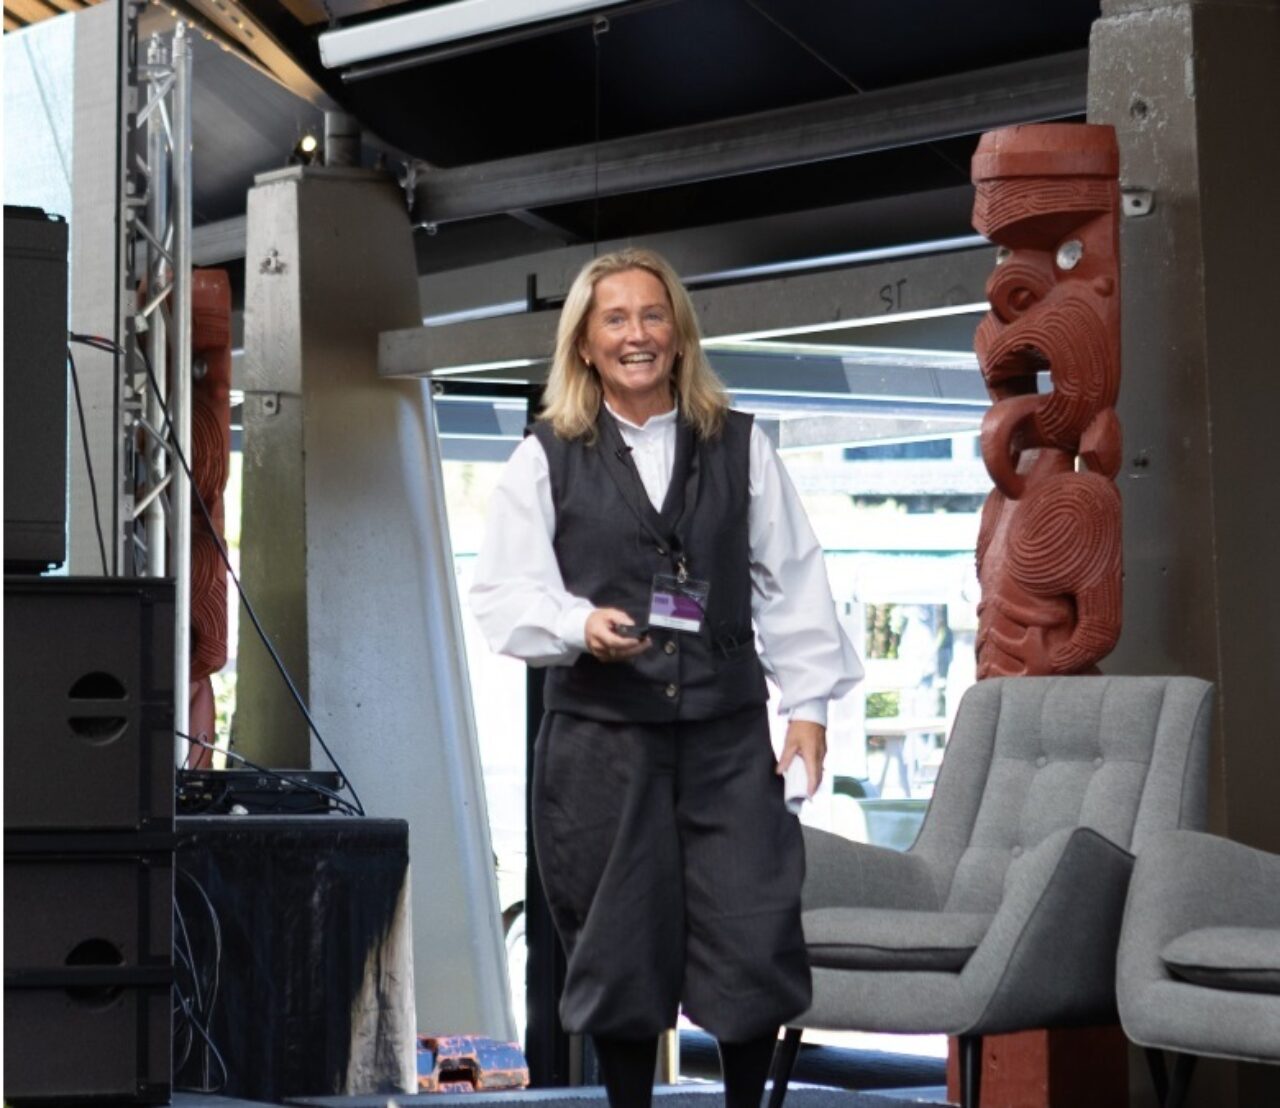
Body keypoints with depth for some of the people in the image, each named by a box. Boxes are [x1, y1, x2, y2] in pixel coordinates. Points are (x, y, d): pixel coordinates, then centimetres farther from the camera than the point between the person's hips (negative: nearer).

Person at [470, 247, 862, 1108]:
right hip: (600, 737, -1)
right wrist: (580, 625, -19)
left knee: (756, 938, -5)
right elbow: (505, 590, 0)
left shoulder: (741, 448, 10)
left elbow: (792, 581, 9)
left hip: (727, 730, 1)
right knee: (620, 945, 4)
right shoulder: (547, 459, 6)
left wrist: (808, 703, 2)